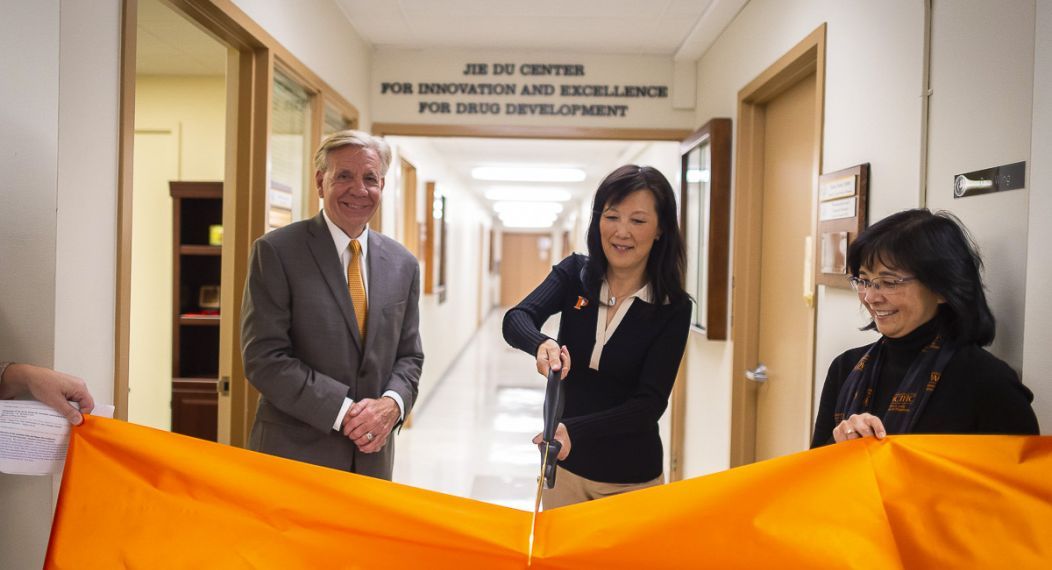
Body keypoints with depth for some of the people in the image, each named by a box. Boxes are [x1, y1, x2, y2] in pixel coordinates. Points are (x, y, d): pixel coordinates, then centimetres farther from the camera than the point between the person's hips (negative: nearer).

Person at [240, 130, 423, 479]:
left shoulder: (403, 264, 6)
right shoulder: (276, 252, -8)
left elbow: (408, 355, 10)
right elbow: (263, 358, -13)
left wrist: (392, 403, -10)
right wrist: (343, 411, -18)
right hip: (294, 451, -4)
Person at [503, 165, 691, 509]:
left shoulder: (673, 309, -12)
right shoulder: (574, 273, -5)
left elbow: (650, 403, -17)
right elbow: (515, 320, -19)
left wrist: (575, 430, -31)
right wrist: (541, 345, -42)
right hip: (563, 465, 2)